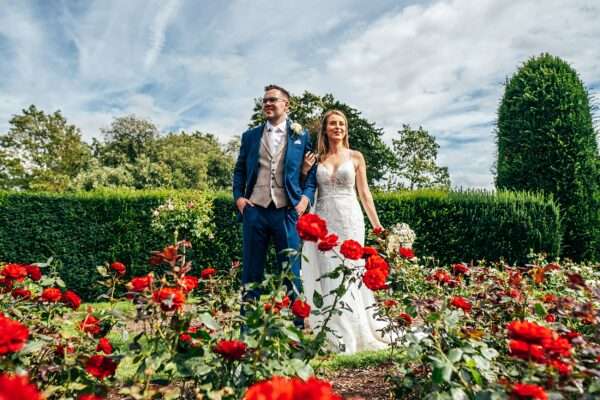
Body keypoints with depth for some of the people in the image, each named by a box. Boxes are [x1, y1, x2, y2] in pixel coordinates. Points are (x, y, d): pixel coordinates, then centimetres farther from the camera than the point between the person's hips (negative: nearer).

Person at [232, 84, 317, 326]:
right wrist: (238, 196, 3)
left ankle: (297, 323, 14)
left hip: (287, 211, -2)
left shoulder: (301, 136, 10)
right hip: (255, 209, 2)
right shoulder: (250, 136, 16)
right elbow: (239, 170, 17)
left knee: (291, 270, 2)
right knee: (251, 271, 7)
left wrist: (306, 197, -4)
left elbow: (311, 171, 10)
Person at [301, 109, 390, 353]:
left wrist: (377, 225, 5)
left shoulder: (355, 157, 6)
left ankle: (353, 336, 17)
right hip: (323, 222, 1)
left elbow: (364, 193, 7)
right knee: (327, 276, 2)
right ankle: (334, 337, 15)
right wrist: (305, 171, -3)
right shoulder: (316, 159, 9)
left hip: (350, 221, -1)